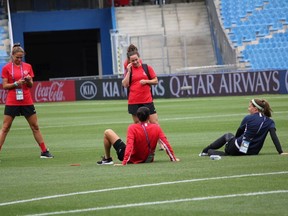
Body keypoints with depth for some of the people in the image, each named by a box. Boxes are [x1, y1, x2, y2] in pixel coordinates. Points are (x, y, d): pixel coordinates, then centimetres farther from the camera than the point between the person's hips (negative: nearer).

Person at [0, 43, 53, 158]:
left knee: (35, 126, 6)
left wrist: (29, 81, -12)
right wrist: (16, 84, -17)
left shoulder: (28, 67, 7)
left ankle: (44, 151, 12)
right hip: (12, 102, -3)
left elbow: (31, 85, 9)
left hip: (27, 101, 3)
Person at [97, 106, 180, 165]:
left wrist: (124, 163, -32)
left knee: (108, 132, 4)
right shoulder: (156, 128, -13)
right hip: (147, 160, 4)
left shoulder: (132, 128, -23)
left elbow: (129, 145, -31)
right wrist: (173, 158, -4)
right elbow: (166, 144, -14)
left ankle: (107, 159, 22)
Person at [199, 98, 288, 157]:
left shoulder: (248, 118, -4)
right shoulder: (269, 122, -1)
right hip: (252, 152, 3)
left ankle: (206, 151, 36)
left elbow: (238, 133, 9)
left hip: (237, 148, -3)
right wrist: (280, 152, -19)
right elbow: (274, 137, -14)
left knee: (228, 135, 33)